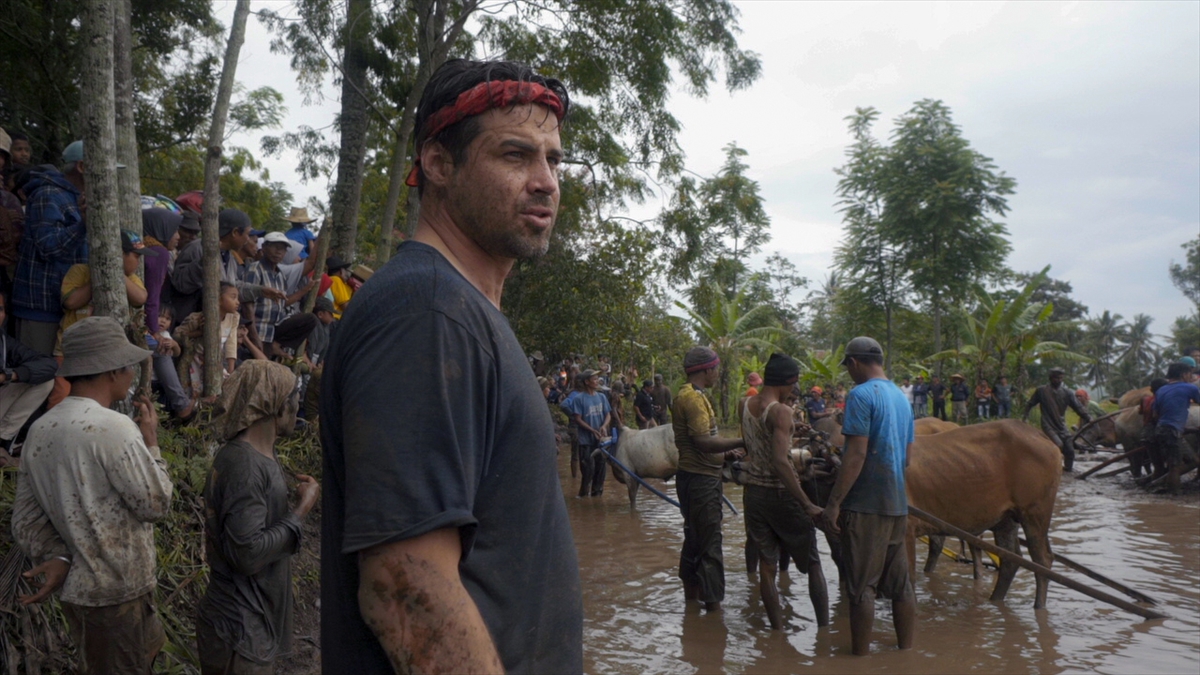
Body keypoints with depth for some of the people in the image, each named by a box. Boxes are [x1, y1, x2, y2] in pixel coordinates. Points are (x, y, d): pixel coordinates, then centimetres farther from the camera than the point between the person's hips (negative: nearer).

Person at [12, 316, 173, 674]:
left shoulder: (39, 430, 2)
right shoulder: (113, 427, -23)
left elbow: (25, 517, 4)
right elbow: (156, 503, -17)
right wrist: (151, 442, -6)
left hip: (76, 588, 8)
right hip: (118, 593, -8)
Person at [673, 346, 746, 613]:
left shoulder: (694, 396, 15)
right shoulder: (692, 397, -17)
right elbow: (703, 441, -26)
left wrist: (727, 453, 13)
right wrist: (742, 442, -23)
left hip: (700, 478, 11)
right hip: (699, 479, -11)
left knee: (695, 540, 18)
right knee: (710, 544, -6)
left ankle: (691, 600, 29)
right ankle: (713, 606, -1)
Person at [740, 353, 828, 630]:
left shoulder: (746, 405, 3)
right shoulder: (781, 411, -18)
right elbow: (780, 462, -27)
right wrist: (808, 505, -25)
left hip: (753, 491, 6)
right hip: (780, 493, -6)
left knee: (767, 566, 11)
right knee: (813, 564, 9)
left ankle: (778, 629, 17)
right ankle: (824, 629, 13)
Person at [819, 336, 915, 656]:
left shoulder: (862, 395, -13)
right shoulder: (901, 397, 13)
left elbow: (856, 454, -19)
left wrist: (833, 503, -17)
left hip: (866, 504, -8)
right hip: (897, 504, 8)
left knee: (862, 587, 1)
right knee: (900, 583, 14)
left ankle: (860, 655, 9)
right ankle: (907, 650, 22)